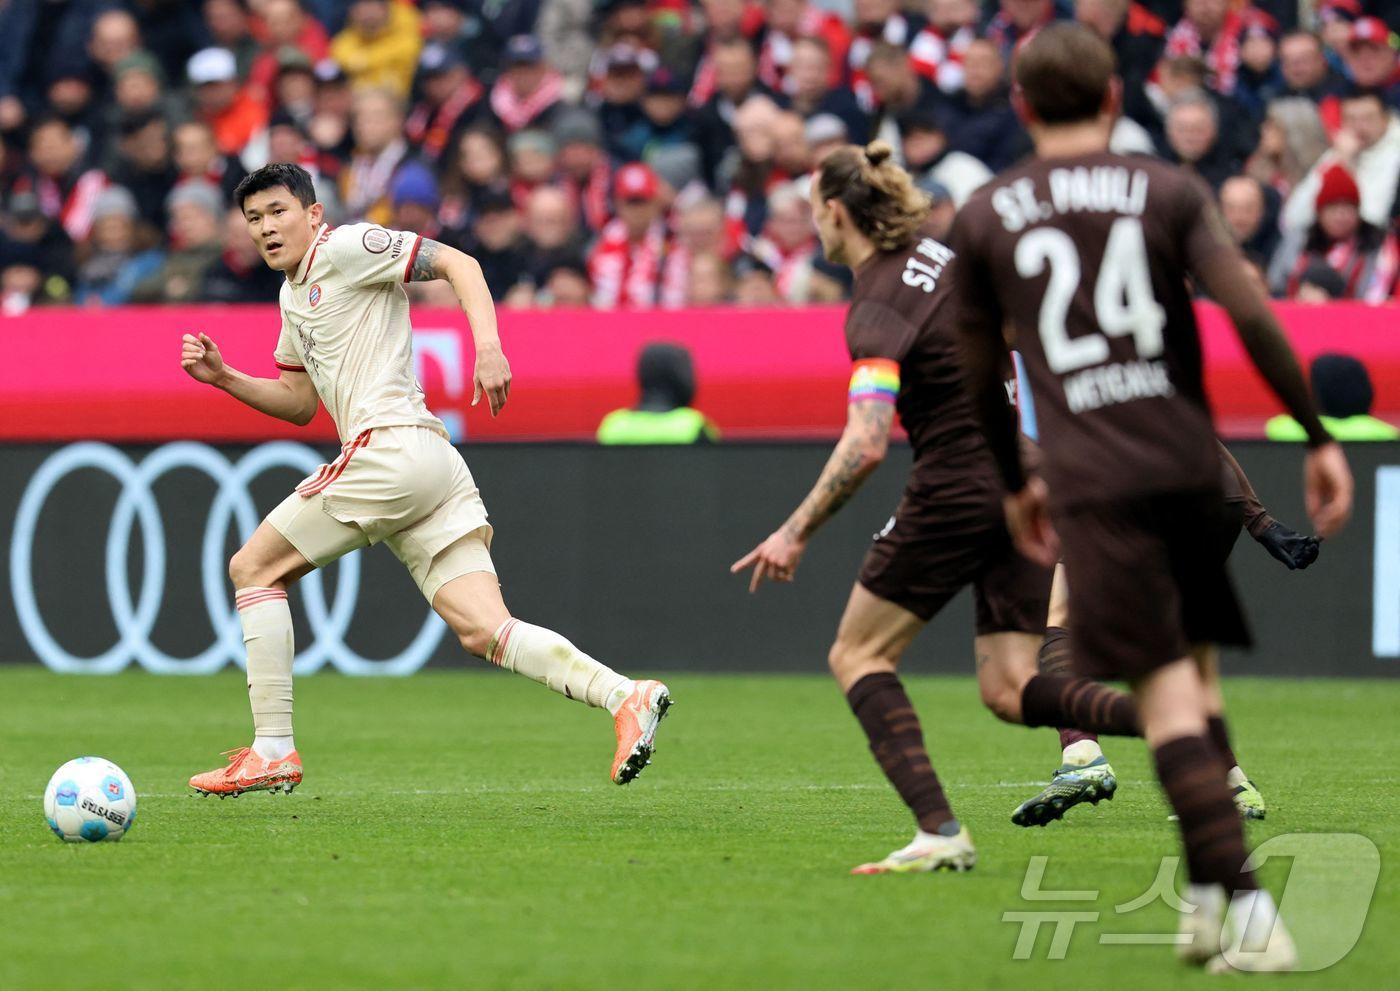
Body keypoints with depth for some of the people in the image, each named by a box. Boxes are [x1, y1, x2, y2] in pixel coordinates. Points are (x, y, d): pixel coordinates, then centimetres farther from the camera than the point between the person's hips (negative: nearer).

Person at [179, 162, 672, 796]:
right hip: (435, 468, 9)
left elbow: (456, 263, -9)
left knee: (253, 568, 2)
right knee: (485, 632, -4)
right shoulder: (294, 295, 28)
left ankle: (272, 753, 0)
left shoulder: (344, 248, 0)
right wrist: (222, 377, 21)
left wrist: (488, 348, -22)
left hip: (391, 447, -9)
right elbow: (299, 403, 34)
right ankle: (625, 696, -19)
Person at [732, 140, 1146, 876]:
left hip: (961, 487, -8)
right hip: (1032, 479, 8)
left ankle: (939, 833, -9)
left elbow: (866, 445, -26)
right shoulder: (938, 253, 9)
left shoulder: (878, 306, -15)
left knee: (857, 656, 6)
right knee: (1009, 691, 5)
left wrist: (797, 531, -19)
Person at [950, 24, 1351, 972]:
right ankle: (1209, 895, 18)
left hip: (1093, 483, -2)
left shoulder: (984, 217, 8)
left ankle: (1244, 900, -18)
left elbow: (983, 376, 15)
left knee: (1167, 692, -6)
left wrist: (1016, 484, 28)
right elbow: (1252, 316, -7)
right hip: (1190, 461, 2)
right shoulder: (1170, 191, 5)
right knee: (1191, 674, 18)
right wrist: (1319, 438, -4)